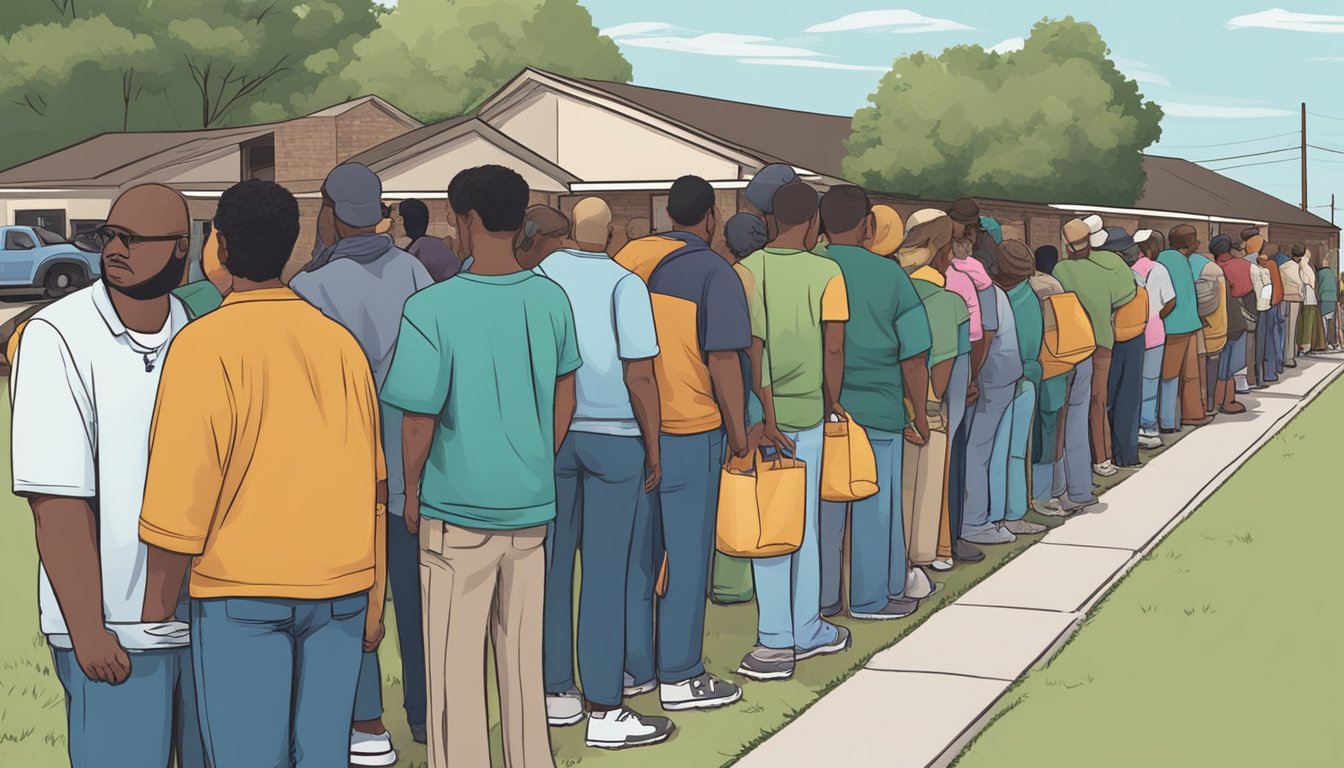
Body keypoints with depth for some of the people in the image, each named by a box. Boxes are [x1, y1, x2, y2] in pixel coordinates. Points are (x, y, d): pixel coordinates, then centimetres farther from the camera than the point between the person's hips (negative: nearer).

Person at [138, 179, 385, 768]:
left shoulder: (205, 345, -8)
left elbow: (183, 494, -12)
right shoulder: (339, 342, 6)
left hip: (242, 591, -4)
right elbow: (373, 486, 7)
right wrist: (373, 603, 15)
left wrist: (155, 610, -2)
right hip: (341, 586, 4)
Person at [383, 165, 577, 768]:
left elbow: (418, 419, -13)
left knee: (456, 672, 6)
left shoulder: (432, 309, -17)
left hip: (457, 512, -5)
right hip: (532, 509, 5)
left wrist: (413, 492, 3)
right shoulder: (551, 300, -1)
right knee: (524, 660, 16)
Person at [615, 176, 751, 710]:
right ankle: (679, 676, 8)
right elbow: (723, 361, -13)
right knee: (687, 553, 3)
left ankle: (633, 667, 21)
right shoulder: (714, 272, -8)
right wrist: (740, 437, -5)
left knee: (636, 549, 13)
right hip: (689, 428, -5)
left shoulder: (626, 260, 8)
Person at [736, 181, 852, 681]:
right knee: (804, 525, 13)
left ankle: (777, 643, 3)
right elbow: (834, 348, -6)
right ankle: (807, 631, 23)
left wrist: (764, 414, -5)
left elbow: (753, 347, -8)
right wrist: (832, 403, 7)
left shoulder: (748, 271, -4)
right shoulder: (826, 273, -5)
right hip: (808, 413, 0)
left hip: (766, 413, 0)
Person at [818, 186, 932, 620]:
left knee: (821, 506, 11)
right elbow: (914, 354, -5)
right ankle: (872, 597, 17)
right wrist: (919, 413, 6)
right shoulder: (889, 274, -6)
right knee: (875, 506, 9)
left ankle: (820, 598, 19)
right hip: (877, 408, -2)